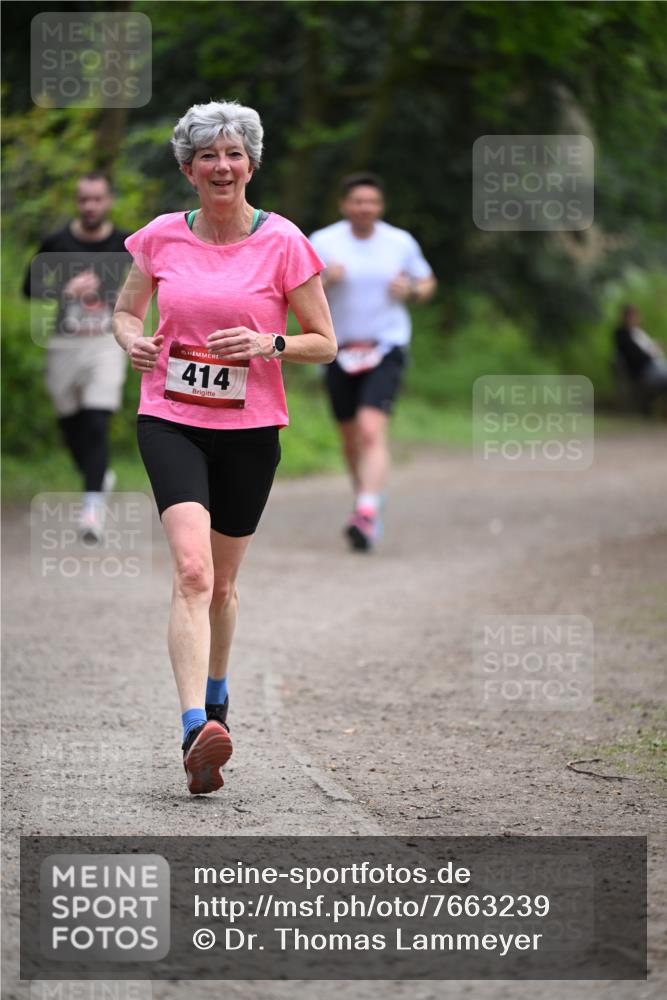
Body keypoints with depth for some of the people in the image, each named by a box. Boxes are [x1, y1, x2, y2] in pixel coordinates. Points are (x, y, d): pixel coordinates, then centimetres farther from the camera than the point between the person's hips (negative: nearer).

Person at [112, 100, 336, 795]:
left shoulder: (283, 242, -3)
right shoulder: (162, 237, 2)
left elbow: (324, 342, 2)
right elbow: (126, 310, 18)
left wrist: (268, 344, -16)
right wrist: (132, 340, -5)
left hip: (249, 427, 1)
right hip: (170, 421, -1)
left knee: (221, 580, 14)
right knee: (192, 569, -21)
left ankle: (215, 696, 42)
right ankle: (196, 730, -31)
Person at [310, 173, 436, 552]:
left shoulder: (401, 243, 0)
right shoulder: (324, 242, -3)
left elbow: (428, 283, 15)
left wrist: (411, 290, -7)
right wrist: (324, 280, -22)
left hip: (386, 349, -2)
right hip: (340, 351, 2)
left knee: (372, 431, -20)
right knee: (351, 438, 13)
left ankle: (367, 516, -28)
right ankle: (368, 499, 37)